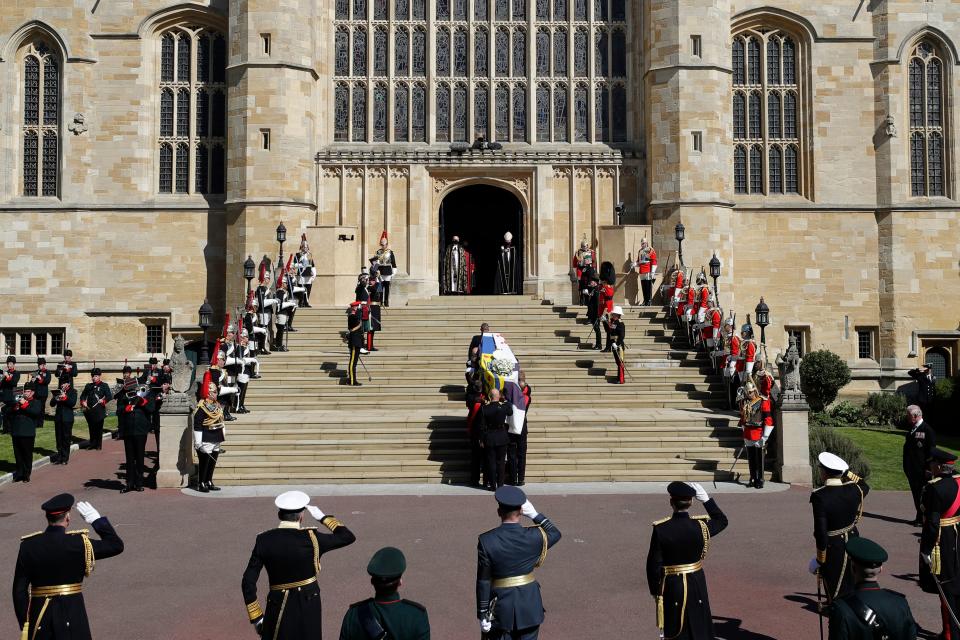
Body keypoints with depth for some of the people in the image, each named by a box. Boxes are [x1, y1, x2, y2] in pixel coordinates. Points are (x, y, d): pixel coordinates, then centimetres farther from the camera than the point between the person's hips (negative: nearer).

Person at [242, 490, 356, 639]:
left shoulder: (264, 540, -6)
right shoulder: (311, 539, -12)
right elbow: (348, 537, -2)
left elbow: (248, 582, -5)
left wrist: (256, 617, 4)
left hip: (279, 607, 1)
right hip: (309, 605, -1)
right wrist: (323, 517, 8)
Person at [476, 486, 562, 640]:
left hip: (501, 605, -1)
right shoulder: (534, 536, -12)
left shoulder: (486, 541, -16)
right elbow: (555, 533, 11)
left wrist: (483, 615, -4)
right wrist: (534, 514, 5)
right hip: (529, 602, 1)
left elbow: (483, 581, -11)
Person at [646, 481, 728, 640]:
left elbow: (653, 564, -11)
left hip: (671, 586, -1)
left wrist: (655, 590, 2)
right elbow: (722, 521, 11)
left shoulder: (660, 529, -17)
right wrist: (705, 498, 7)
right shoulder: (701, 525, -12)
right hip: (696, 584, 1)